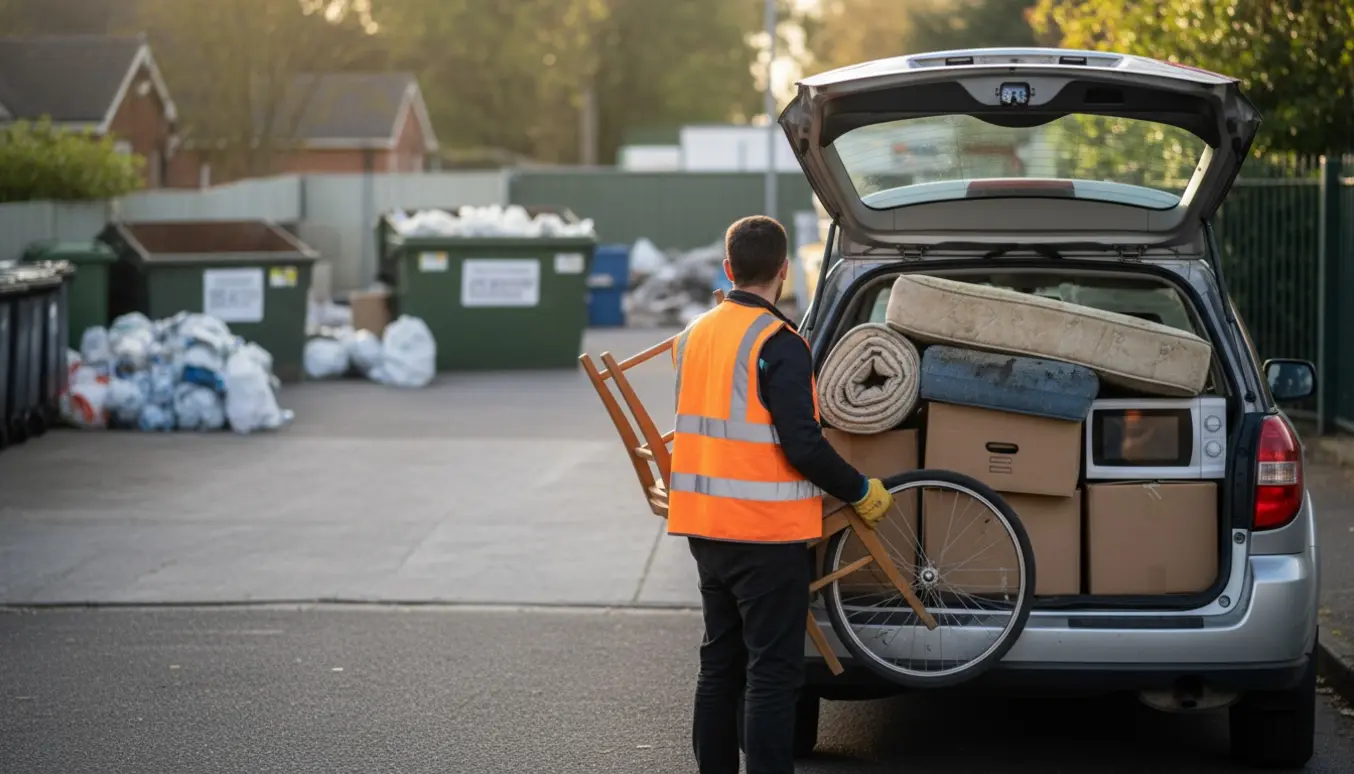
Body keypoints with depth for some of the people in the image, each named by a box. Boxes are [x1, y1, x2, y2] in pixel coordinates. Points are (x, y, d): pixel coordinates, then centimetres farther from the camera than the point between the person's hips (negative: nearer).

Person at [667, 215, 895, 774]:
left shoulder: (694, 336, 10)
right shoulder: (778, 344, -15)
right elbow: (802, 444, -19)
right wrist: (861, 492, -6)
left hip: (705, 527, 8)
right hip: (767, 533, -8)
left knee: (720, 663, 15)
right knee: (772, 672, -5)